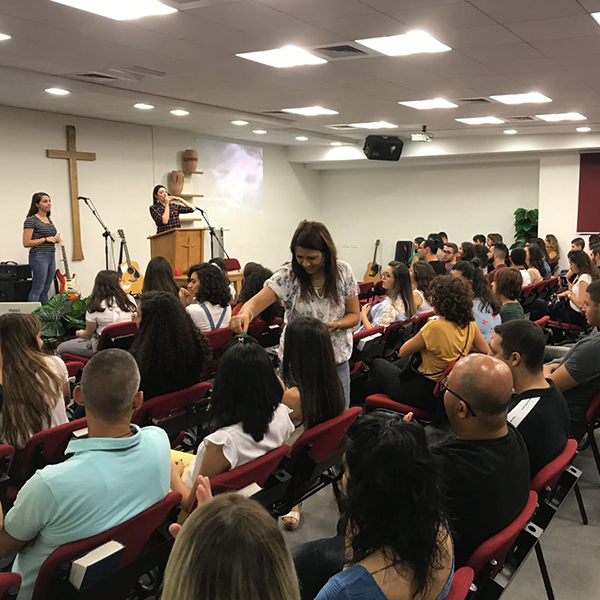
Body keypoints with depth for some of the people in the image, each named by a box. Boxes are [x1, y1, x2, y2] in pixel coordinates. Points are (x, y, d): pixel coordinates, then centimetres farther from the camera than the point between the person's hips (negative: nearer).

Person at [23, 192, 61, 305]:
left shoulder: (49, 219, 14)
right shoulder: (31, 220, -10)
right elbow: (26, 243, -15)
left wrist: (55, 240, 6)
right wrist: (46, 239, -17)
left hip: (51, 256, 8)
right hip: (39, 257, -8)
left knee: (46, 289, 12)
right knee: (37, 290, -7)